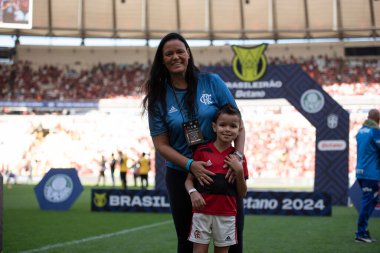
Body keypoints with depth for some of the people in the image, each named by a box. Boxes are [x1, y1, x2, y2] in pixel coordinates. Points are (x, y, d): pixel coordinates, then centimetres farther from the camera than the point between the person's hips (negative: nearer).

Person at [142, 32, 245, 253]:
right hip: (182, 175, 1)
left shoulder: (211, 82, -2)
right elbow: (161, 144, -3)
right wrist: (191, 165, -18)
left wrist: (238, 156, -16)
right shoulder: (159, 97, -1)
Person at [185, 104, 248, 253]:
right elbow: (189, 180, 4)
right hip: (202, 212, -2)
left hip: (226, 214, 2)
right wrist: (193, 192, -16)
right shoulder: (202, 151, 0)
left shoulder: (238, 157, 5)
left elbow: (242, 194, 6)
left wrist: (239, 171, -9)